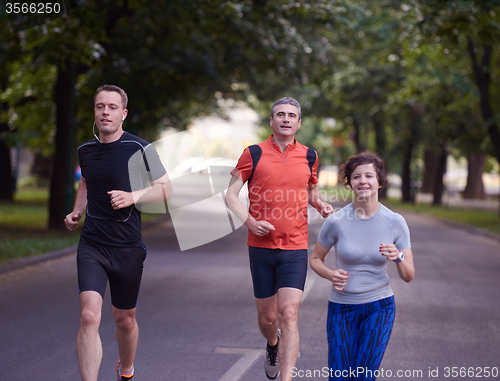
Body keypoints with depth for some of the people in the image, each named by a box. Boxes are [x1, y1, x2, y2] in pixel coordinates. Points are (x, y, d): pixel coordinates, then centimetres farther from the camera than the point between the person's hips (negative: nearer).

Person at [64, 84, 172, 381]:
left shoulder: (140, 149, -7)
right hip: (91, 246, 2)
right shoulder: (85, 151, 6)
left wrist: (132, 197, -18)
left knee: (125, 320, 15)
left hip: (128, 248, -2)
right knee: (89, 316, -17)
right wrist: (76, 213, 11)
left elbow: (166, 189, -2)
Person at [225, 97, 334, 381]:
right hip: (261, 247, 0)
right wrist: (250, 221, -15)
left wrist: (320, 204, 1)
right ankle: (273, 346, 46)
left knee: (288, 314, -14)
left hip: (295, 249, 0)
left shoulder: (309, 156, 7)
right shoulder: (254, 154, -1)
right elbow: (231, 194, 2)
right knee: (267, 317, 10)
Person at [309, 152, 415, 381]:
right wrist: (331, 275, -17)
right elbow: (315, 259, 4)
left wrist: (398, 257, -24)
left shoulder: (395, 222, -8)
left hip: (379, 308, 0)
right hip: (342, 308, 0)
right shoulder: (336, 221, -11)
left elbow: (408, 276, -3)